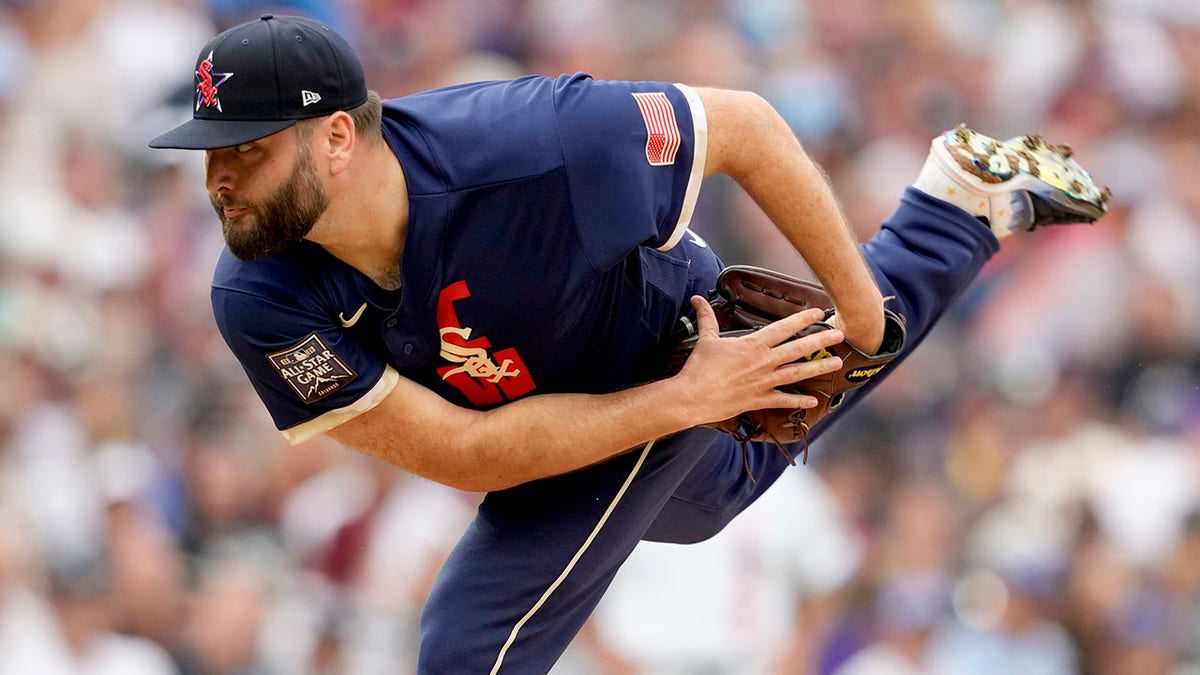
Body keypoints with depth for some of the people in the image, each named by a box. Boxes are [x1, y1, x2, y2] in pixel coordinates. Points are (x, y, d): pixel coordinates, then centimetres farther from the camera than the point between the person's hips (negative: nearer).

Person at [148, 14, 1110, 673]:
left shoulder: (521, 149, -40)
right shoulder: (264, 305, -30)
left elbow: (742, 125, -24)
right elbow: (461, 453, -27)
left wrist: (858, 304, -16)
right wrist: (690, 401, -31)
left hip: (663, 347, -5)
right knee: (726, 482, 34)